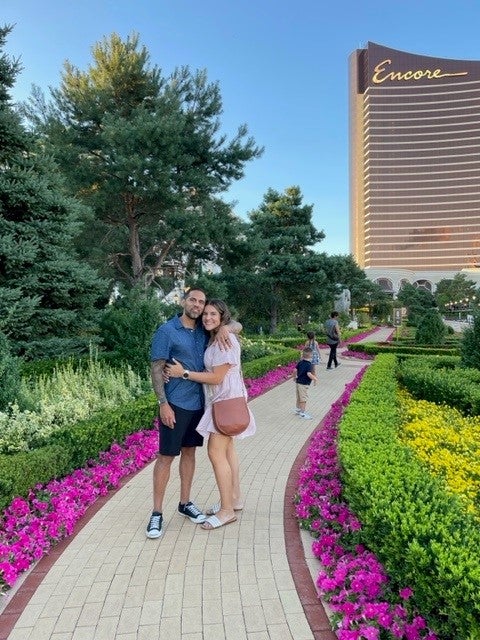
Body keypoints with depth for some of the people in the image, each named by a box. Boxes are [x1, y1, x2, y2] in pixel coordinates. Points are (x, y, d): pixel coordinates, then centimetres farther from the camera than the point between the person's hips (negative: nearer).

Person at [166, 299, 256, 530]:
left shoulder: (226, 340, -18)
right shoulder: (214, 339, 10)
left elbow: (216, 378, -20)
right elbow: (211, 372, 7)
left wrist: (184, 373, -18)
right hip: (219, 400, 10)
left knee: (216, 453, -7)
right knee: (227, 448, 16)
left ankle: (227, 511, 4)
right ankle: (234, 499, 29)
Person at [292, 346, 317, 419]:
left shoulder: (300, 362, 2)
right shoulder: (309, 365, -19)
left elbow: (295, 370, 3)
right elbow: (309, 374, -29)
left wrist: (294, 376, 20)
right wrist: (315, 378, -14)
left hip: (298, 382, 8)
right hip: (304, 384, -8)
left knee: (299, 398, 22)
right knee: (303, 399, 2)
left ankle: (298, 409, 37)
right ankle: (302, 413, 9)